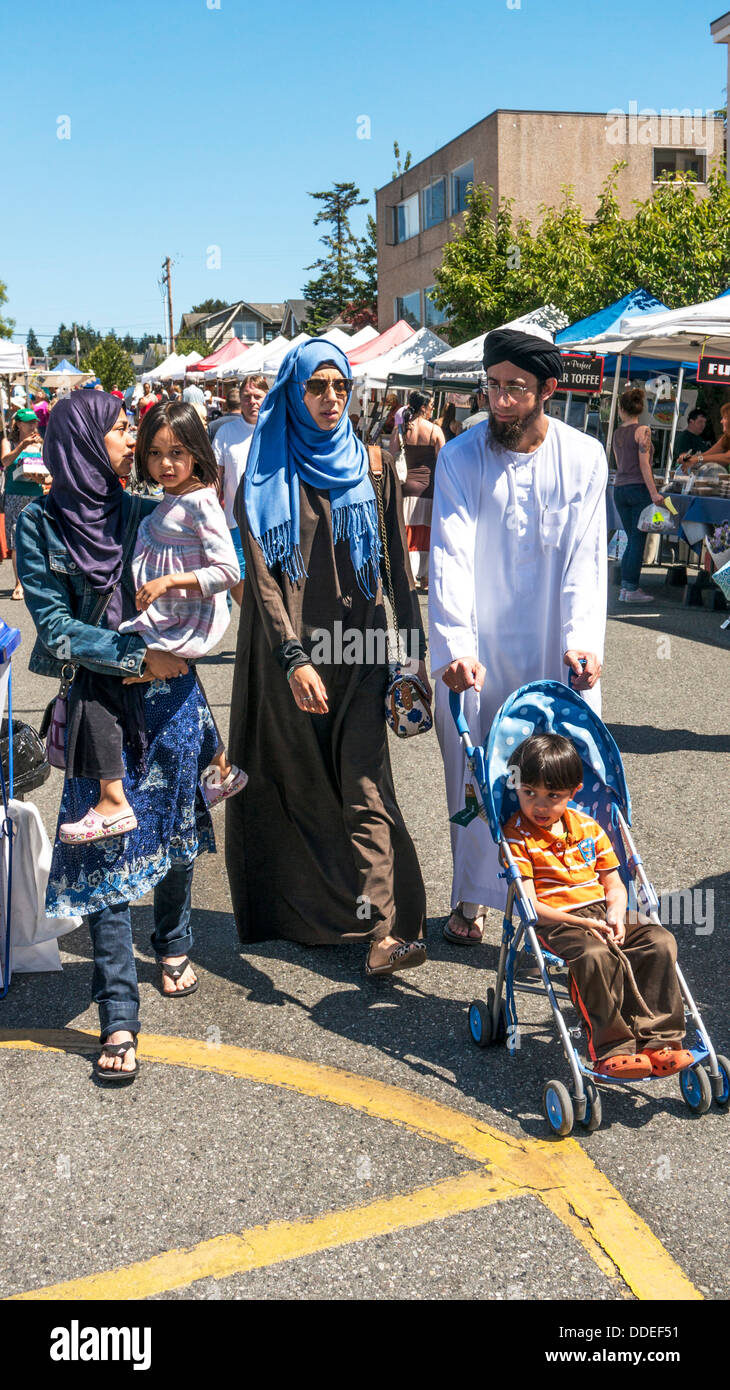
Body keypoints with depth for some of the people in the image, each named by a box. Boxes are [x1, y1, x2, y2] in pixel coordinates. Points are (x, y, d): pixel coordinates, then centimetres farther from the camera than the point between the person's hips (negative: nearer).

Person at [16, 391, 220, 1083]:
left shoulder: (147, 514, 4)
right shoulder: (39, 523, -4)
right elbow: (54, 626, -9)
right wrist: (137, 655, -14)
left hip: (171, 695, 3)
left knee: (174, 831, 14)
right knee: (108, 847, -4)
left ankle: (174, 943, 41)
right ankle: (118, 1018, 3)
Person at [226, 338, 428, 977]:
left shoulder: (372, 465, 8)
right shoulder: (266, 476, 1)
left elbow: (398, 563, 9)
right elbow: (260, 574, -6)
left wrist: (419, 647, 4)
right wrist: (294, 658, -18)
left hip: (359, 643, 1)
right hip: (288, 644, 0)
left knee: (365, 783, -8)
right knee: (300, 780, 8)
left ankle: (387, 923, -12)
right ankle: (302, 908, 21)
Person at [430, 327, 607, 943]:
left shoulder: (584, 457, 0)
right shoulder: (461, 457, -4)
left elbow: (586, 555, -4)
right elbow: (451, 555, -14)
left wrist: (583, 638, -19)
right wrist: (456, 646, -26)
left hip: (556, 652, 1)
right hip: (477, 649, 0)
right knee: (473, 775, 8)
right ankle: (472, 897, 26)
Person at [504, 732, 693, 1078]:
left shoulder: (588, 827, 13)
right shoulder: (517, 836, -4)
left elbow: (614, 884, 15)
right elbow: (529, 904, -11)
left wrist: (615, 915, -9)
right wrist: (583, 924, -20)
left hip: (601, 914, 6)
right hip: (554, 922, -6)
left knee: (660, 942, -18)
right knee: (595, 957, -36)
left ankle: (656, 1039, -19)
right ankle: (611, 1049, -28)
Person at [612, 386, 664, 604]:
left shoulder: (617, 433, 12)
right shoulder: (642, 431, -7)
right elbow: (644, 464, -14)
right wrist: (653, 492, -15)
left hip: (619, 489, 6)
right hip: (639, 488, -6)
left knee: (632, 539, 13)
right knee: (638, 540, -2)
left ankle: (625, 587, 10)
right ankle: (632, 589, -2)